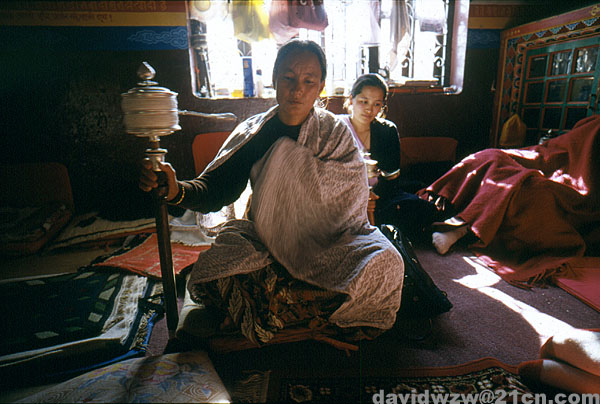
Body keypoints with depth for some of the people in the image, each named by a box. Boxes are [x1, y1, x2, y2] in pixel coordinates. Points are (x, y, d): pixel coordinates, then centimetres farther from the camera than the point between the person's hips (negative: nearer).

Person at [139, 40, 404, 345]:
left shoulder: (336, 133, -3)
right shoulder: (253, 134, 0)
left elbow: (350, 204, -11)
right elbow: (215, 189, -7)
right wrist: (176, 190, -29)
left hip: (328, 240, 0)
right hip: (264, 241, 1)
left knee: (383, 263, -27)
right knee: (211, 270, -25)